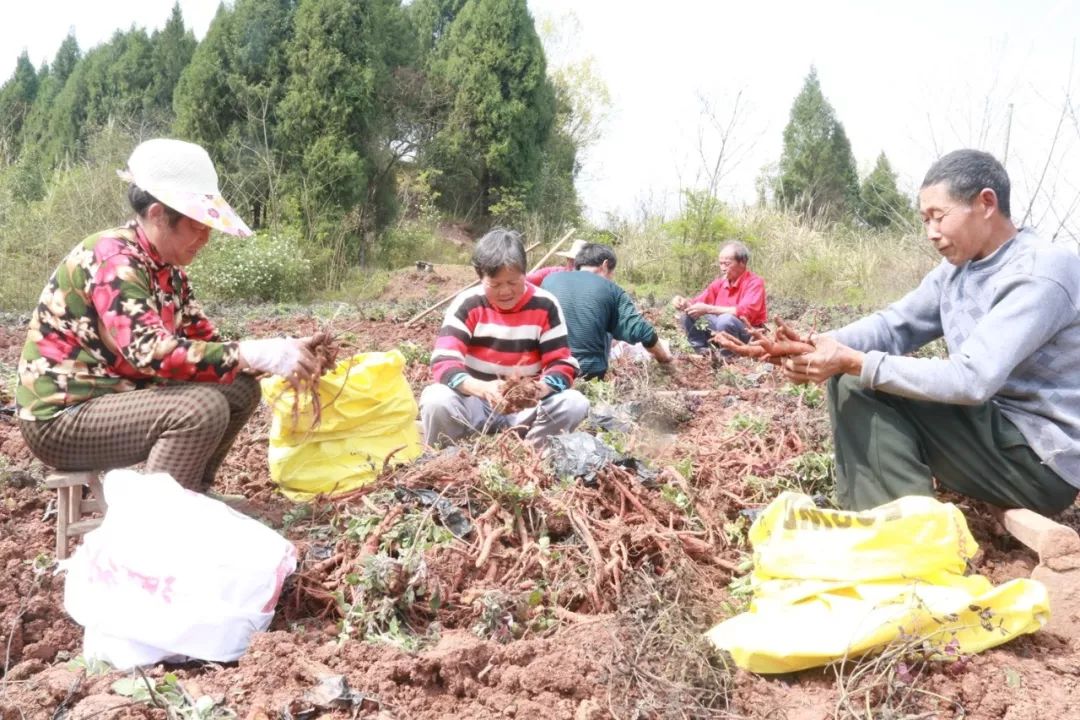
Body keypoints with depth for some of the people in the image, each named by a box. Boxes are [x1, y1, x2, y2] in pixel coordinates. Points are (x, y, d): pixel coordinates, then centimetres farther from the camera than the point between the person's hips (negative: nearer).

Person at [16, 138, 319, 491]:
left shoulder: (166, 266, 6)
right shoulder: (113, 261, -22)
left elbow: (204, 340, 3)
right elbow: (149, 353, -35)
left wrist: (275, 351, -14)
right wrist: (254, 354, -39)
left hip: (115, 394, 9)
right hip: (62, 416, -9)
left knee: (240, 388, 1)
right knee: (203, 407, -29)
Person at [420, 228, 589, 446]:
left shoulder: (545, 305, -5)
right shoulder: (467, 304, -8)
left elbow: (563, 364, -6)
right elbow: (444, 362, -18)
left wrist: (542, 387, -30)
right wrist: (482, 388, -38)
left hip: (526, 406, 1)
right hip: (476, 401, -1)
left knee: (575, 404, -26)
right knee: (436, 401, -32)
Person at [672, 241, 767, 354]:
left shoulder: (755, 282, -15)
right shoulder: (720, 282, 4)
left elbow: (745, 312, -30)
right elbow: (698, 302, 7)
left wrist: (708, 309, -33)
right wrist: (683, 302, -18)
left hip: (749, 334, -6)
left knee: (725, 319, -37)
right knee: (687, 315, -5)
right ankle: (703, 352, -5)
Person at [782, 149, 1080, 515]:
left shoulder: (1041, 275, -21)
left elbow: (971, 379, -30)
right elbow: (895, 324, 3)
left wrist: (853, 361, -30)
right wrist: (822, 345, -18)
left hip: (1040, 459, -9)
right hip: (987, 424, 9)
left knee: (859, 380, -18)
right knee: (853, 381, -1)